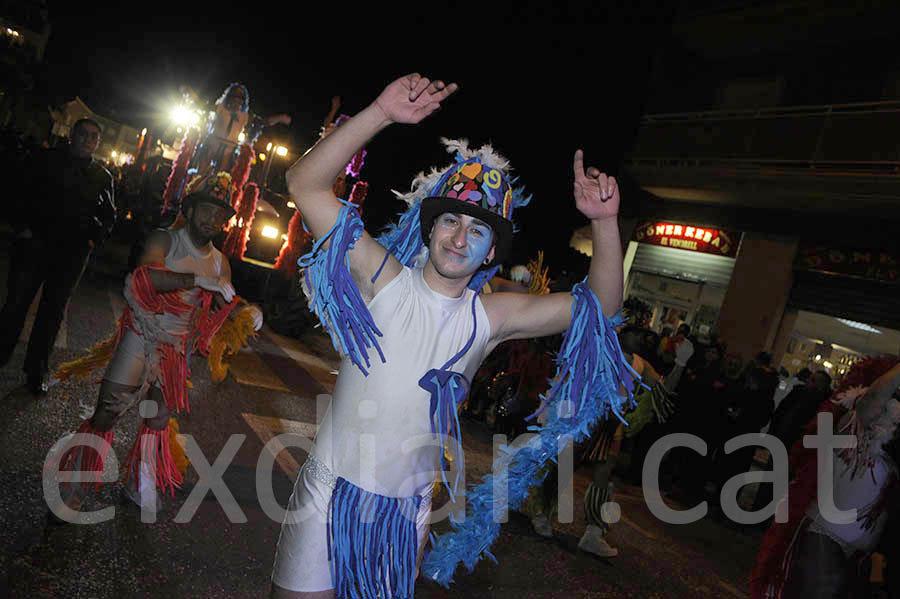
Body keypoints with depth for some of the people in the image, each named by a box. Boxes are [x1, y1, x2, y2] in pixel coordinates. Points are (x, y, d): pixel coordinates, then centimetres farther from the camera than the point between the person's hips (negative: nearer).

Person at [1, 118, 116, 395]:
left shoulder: (102, 177, 8)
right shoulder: (47, 159, 5)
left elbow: (109, 216, 14)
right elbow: (22, 194, 6)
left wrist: (92, 239, -1)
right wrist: (22, 227, -5)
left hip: (72, 253, 1)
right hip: (34, 243, -1)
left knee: (52, 312, 7)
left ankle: (36, 371, 17)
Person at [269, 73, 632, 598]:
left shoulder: (491, 317, -6)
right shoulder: (385, 279, -14)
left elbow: (602, 305, -5)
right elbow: (306, 184, -21)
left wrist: (606, 222, -19)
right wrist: (382, 113, -31)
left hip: (408, 512, 3)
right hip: (332, 490, -2)